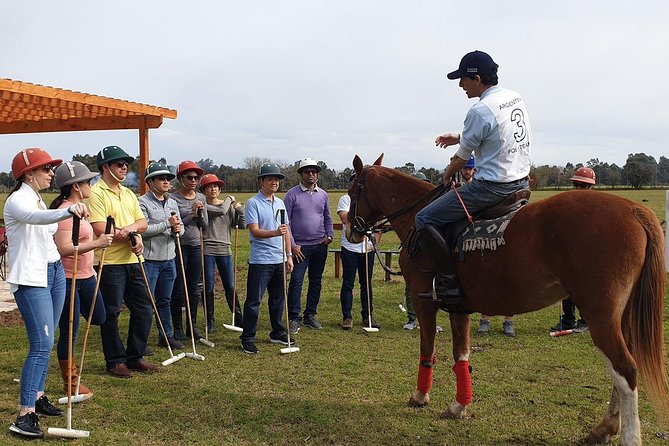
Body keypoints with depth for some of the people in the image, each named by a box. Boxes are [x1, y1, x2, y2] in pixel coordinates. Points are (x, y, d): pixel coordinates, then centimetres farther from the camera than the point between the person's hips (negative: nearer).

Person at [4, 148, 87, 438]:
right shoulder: (17, 201, -14)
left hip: (54, 272, 9)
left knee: (45, 342, 12)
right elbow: (36, 217, -37)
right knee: (42, 345, -15)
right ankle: (25, 415, -13)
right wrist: (68, 211, -53)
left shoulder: (39, 200, 16)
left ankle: (37, 397, 24)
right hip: (30, 279, -9)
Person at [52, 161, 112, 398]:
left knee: (99, 317, 17)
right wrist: (96, 243, -30)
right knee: (70, 332, 2)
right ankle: (70, 383, 15)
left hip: (86, 275, 9)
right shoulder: (65, 211, -19)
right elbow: (64, 248, -28)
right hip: (67, 279, -9)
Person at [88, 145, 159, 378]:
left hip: (132, 261, 8)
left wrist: (129, 228, -12)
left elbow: (143, 222, 10)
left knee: (144, 310, 10)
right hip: (110, 263, -8)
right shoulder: (97, 193, -9)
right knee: (111, 314, 3)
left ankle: (135, 357, 23)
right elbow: (100, 229, -19)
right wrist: (133, 236, -14)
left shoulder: (128, 193, 16)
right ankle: (115, 361, 16)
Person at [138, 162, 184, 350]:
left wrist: (178, 229, -8)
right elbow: (142, 229, -19)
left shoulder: (172, 203, 14)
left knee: (165, 300, 15)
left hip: (169, 259, 7)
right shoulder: (142, 202, -9)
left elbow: (180, 227, 16)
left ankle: (166, 336, 24)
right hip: (149, 260, -7)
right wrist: (167, 224, -17)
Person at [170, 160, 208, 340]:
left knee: (193, 290, 10)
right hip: (179, 246, -5)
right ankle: (178, 328, 11)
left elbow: (205, 226, 8)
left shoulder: (201, 198, 7)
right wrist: (191, 214, -20)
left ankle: (192, 326, 18)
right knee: (178, 290, 1)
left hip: (196, 246, 5)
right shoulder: (173, 199, -8)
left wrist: (201, 213, -10)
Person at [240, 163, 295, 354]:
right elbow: (254, 231, -17)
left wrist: (289, 255, 13)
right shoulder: (253, 203, -8)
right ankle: (248, 339, 5)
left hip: (279, 260, 7)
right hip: (260, 261, -7)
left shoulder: (280, 203, 14)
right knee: (253, 301, -2)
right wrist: (275, 232, -32)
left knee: (278, 298, 15)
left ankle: (277, 334, 28)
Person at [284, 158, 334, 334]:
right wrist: (292, 245, -11)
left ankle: (310, 315, 22)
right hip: (300, 247, -5)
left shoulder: (323, 194, 9)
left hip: (320, 246, 5)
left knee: (316, 282, 11)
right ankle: (294, 319, 1)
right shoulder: (292, 194, -5)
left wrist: (330, 235, 2)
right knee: (296, 282, -6)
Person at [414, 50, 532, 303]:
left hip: (491, 187, -10)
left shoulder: (480, 111, -18)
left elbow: (462, 158, -6)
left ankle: (448, 282, -8)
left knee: (424, 220, -7)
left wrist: (447, 175, 14)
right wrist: (459, 137, 29)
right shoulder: (516, 99, 9)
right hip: (522, 183, 10)